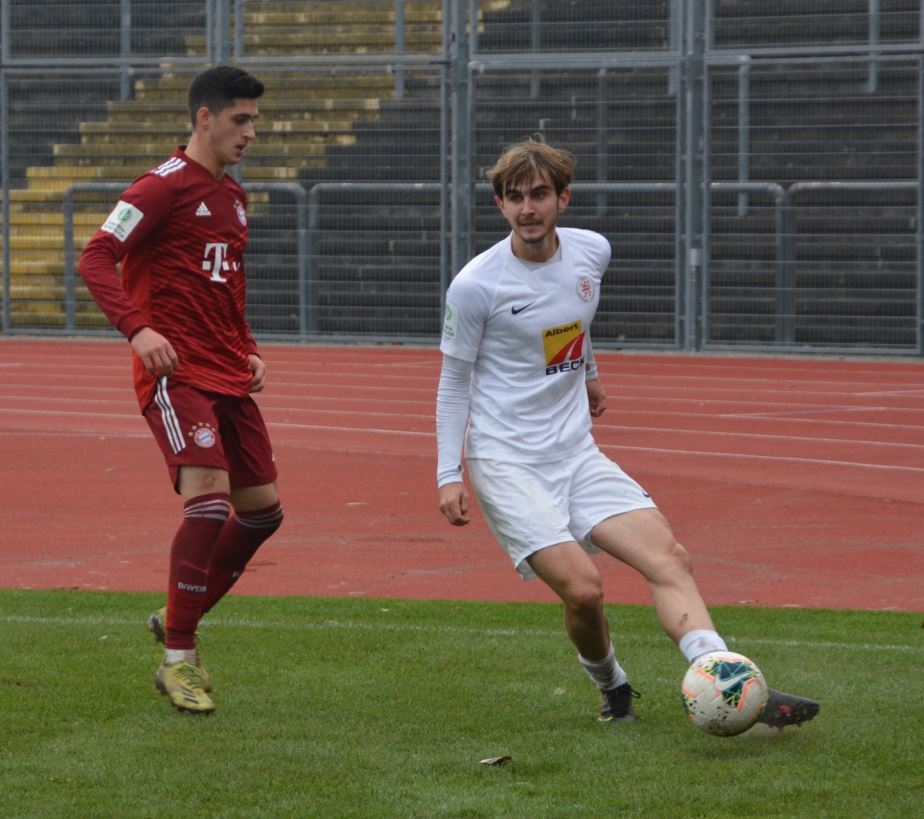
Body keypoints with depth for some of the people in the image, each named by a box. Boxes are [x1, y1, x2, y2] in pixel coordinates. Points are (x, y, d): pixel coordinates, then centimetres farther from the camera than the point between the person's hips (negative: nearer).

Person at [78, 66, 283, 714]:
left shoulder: (234, 198, 18)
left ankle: (179, 622, 24)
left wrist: (249, 350, 15)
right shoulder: (165, 186, -8)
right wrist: (138, 327, -28)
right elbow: (96, 259, -15)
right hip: (174, 371, -9)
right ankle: (178, 659, -10)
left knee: (263, 509, 7)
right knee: (209, 499, -20)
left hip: (227, 375, 9)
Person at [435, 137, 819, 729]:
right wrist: (449, 475, -5)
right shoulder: (475, 286, -11)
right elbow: (454, 381, -1)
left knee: (668, 557, -14)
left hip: (577, 453, 5)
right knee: (584, 590, -19)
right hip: (507, 464, -5)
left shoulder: (591, 253, 3)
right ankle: (612, 686, 12)